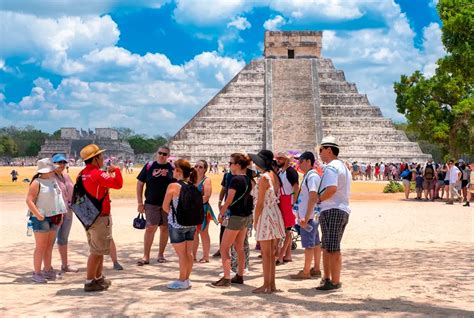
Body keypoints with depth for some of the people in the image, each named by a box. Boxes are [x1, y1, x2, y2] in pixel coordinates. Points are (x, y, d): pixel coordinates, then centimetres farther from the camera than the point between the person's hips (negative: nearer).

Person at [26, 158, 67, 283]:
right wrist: (38, 214, -25)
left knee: (49, 246, 12)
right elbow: (29, 200, -17)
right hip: (41, 218, -8)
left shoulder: (53, 180, 13)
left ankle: (47, 270, 20)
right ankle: (37, 273, -1)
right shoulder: (37, 183, -11)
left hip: (53, 217, 8)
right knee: (41, 246, -6)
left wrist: (60, 213, 16)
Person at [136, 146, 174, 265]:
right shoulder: (149, 166, 2)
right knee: (150, 228, -6)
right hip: (151, 203, -1)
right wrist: (140, 202, 0)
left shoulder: (172, 168, 2)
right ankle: (146, 256, 0)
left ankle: (161, 254, 21)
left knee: (165, 228, 8)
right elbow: (140, 184, 4)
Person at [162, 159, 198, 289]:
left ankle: (182, 281, 10)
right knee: (189, 253, 11)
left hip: (177, 224, -6)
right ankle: (187, 279, 20)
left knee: (181, 254, 2)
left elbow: (165, 207, -9)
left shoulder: (173, 186, -14)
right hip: (191, 223, 6)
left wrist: (172, 213, 7)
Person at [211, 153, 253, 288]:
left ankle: (226, 278, -4)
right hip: (247, 216, 9)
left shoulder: (235, 180, -17)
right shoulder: (247, 179, 8)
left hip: (236, 216, -9)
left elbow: (229, 201, -14)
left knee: (224, 248, -2)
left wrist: (221, 213, 0)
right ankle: (239, 276, 22)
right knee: (239, 248, 17)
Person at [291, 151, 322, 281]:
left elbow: (313, 198, -23)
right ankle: (316, 269, 20)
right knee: (315, 243, 13)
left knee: (309, 244, -4)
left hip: (309, 216, -10)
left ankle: (306, 271, 1)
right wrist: (304, 216, 19)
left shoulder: (312, 176, -16)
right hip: (310, 216, 10)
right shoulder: (308, 176, 15)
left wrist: (306, 217, -24)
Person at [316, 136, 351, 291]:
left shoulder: (331, 167, -13)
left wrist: (319, 199, -14)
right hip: (343, 210, 10)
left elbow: (332, 188, -28)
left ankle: (334, 281, -1)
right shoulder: (343, 167, 20)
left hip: (332, 211, -10)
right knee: (328, 248, 16)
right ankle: (327, 278, 23)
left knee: (332, 249, -5)